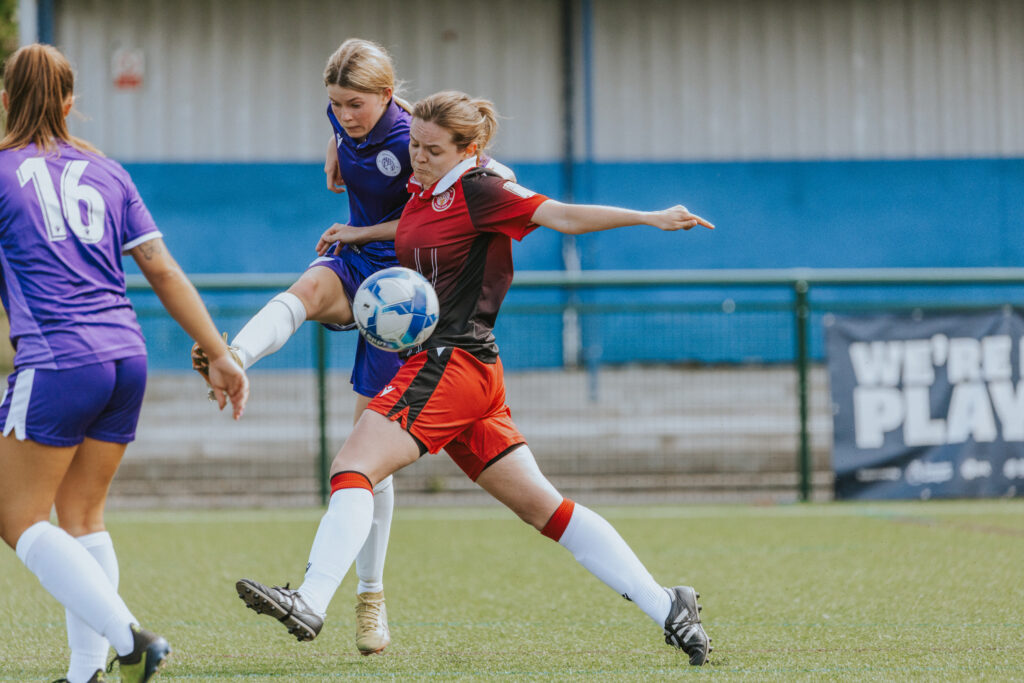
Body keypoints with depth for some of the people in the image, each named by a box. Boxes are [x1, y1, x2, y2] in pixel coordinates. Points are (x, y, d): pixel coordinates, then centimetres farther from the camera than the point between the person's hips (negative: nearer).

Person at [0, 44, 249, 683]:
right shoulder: (107, 173, 15)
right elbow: (163, 271, 14)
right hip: (126, 356, 6)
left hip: (56, 362, -6)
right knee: (83, 517, 14)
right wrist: (221, 356, 17)